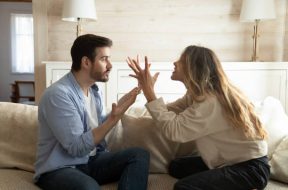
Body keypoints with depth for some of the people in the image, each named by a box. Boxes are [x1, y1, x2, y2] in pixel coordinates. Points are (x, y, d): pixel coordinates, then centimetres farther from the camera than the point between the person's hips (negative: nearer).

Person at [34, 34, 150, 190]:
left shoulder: (94, 90, 7)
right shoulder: (58, 94, -20)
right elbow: (77, 148, -23)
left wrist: (118, 109, -1)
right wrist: (114, 118, -29)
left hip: (91, 161, 8)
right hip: (59, 169, -8)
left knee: (140, 155, -11)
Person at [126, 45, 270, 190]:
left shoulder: (211, 101, -27)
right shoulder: (198, 94, 4)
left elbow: (174, 130, -31)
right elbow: (168, 112, 0)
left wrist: (149, 93, -26)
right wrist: (146, 88, -5)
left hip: (251, 168, -9)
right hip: (230, 161, 9)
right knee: (176, 166, 11)